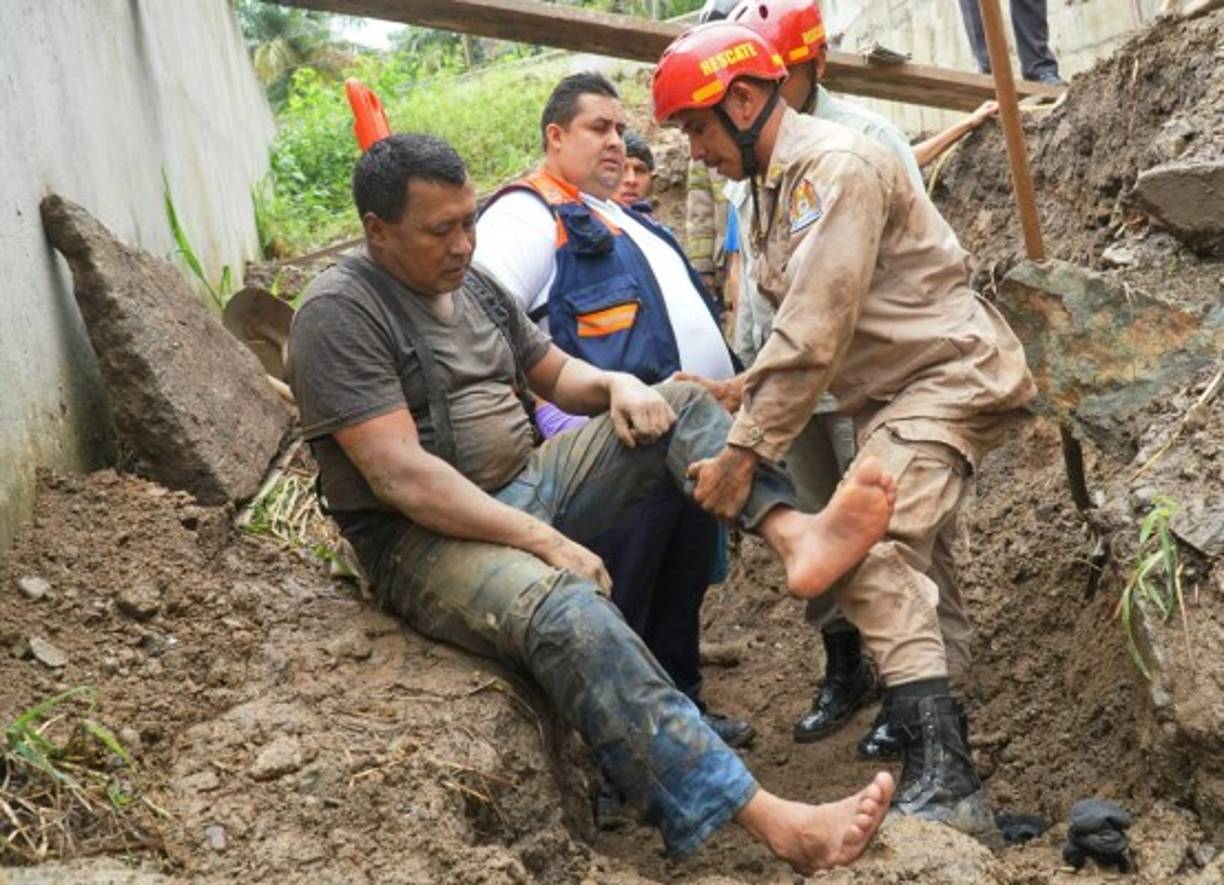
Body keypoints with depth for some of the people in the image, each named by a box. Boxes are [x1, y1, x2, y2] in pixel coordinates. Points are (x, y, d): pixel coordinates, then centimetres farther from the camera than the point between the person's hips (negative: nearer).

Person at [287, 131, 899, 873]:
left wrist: (619, 385, -4)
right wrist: (543, 540, -25)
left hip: (527, 485, 9)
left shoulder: (471, 286, 10)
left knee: (680, 406, 2)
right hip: (427, 537, -9)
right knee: (567, 614, -38)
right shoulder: (340, 314, -16)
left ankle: (795, 537, -24)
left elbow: (558, 375, 21)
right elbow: (401, 478, -23)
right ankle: (773, 822, -45)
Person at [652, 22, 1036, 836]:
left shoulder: (835, 167, -20)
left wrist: (743, 452, -26)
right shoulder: (777, 182, 11)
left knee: (870, 547, -24)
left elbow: (815, 333, -27)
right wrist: (745, 390, -1)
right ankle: (935, 732, 30)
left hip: (950, 375, -11)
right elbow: (808, 324, 13)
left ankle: (946, 781, -29)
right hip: (899, 389, 11)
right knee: (909, 557, 17)